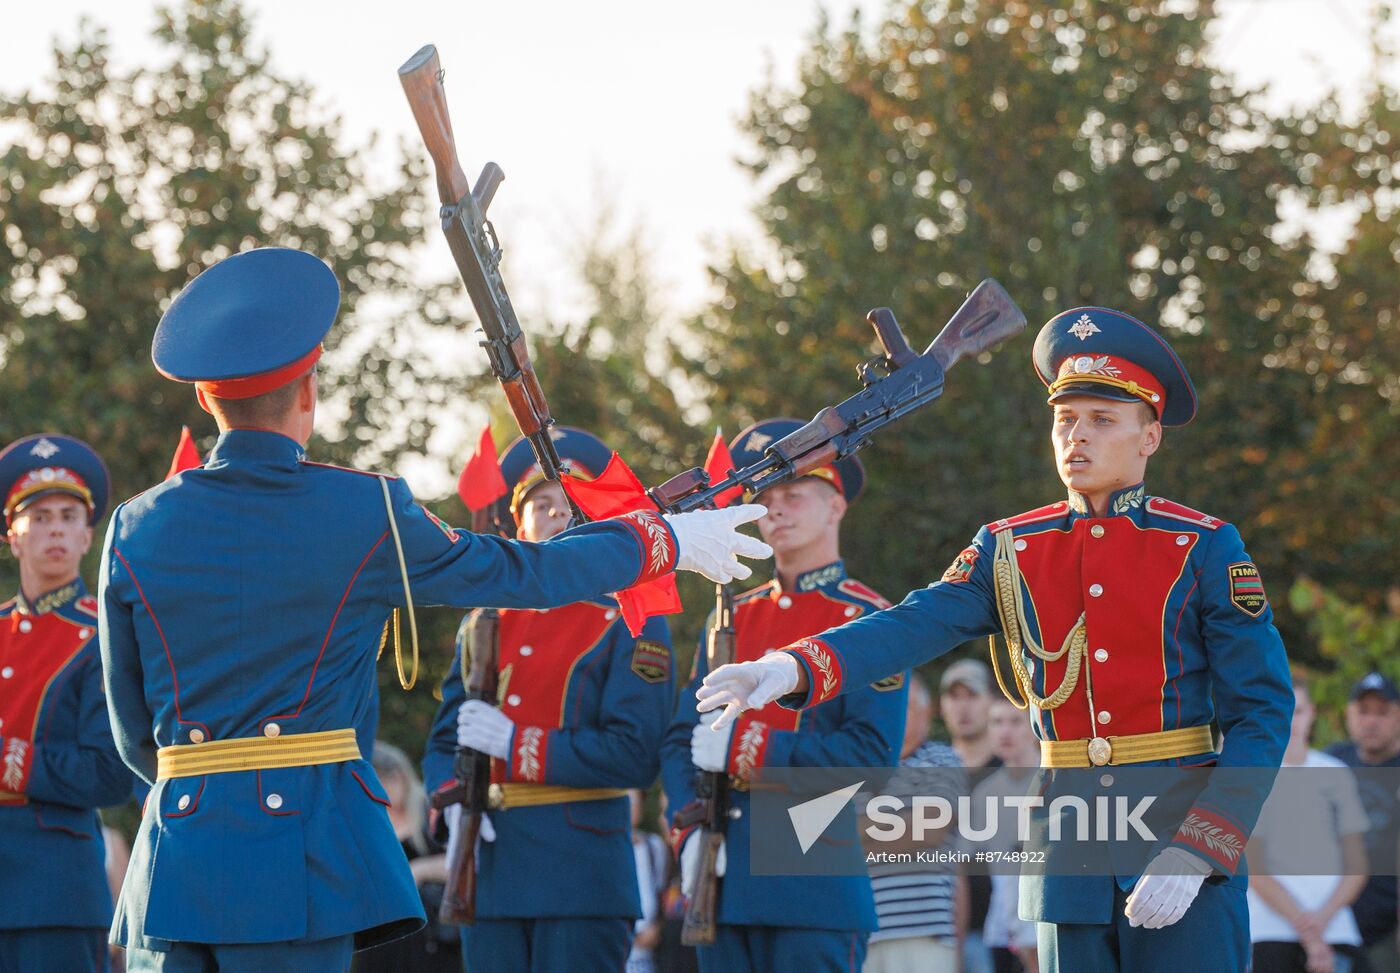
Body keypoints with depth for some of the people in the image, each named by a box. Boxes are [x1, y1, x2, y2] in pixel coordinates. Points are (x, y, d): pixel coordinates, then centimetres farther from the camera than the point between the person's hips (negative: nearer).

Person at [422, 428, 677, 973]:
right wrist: (454, 801, -6)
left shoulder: (631, 624, 1)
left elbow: (635, 756, -8)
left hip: (583, 880, -5)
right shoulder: (484, 625, 16)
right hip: (491, 872, 5)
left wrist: (515, 743, -12)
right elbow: (444, 741, 17)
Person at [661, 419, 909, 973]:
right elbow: (680, 740, 13)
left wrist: (746, 746, -15)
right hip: (725, 872, 5)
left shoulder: (866, 620, -1)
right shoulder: (733, 619, 17)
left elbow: (872, 754, -11)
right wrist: (689, 833, -4)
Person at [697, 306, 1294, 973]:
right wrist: (793, 668, -28)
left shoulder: (1204, 549, -3)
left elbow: (1264, 714, -6)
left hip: (1190, 842, -3)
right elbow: (918, 624, -8)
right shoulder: (1010, 551, 8)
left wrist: (1194, 853, -17)